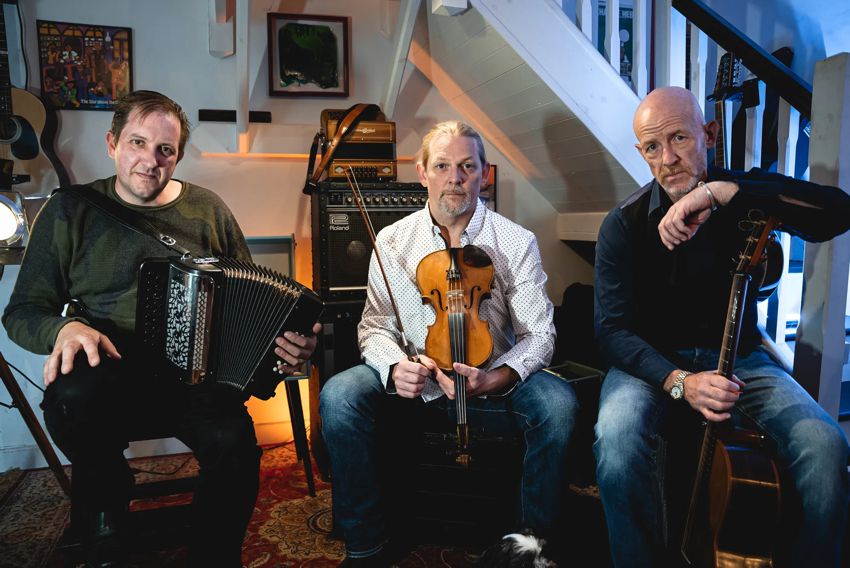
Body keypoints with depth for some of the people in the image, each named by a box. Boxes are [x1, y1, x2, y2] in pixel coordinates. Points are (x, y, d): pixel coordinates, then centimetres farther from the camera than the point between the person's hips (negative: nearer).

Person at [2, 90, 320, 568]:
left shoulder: (208, 210, 12)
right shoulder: (70, 211, 9)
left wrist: (285, 340, -7)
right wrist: (65, 327, -15)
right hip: (109, 369, 1)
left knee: (235, 443, -30)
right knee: (72, 396, -35)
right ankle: (107, 505, -1)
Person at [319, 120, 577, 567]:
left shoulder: (516, 242, -5)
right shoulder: (393, 241, -1)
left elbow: (538, 333, -6)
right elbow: (375, 326, 1)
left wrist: (494, 378, -26)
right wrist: (394, 366, -22)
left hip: (492, 382, 0)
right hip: (414, 381, 1)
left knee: (556, 401, -29)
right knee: (339, 394, -25)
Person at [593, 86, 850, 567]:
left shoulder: (744, 195, -3)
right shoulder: (625, 225, -7)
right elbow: (613, 328, -11)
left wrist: (720, 191, -33)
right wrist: (677, 381, -28)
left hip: (739, 357, 2)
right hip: (653, 361, -1)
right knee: (617, 440, -32)